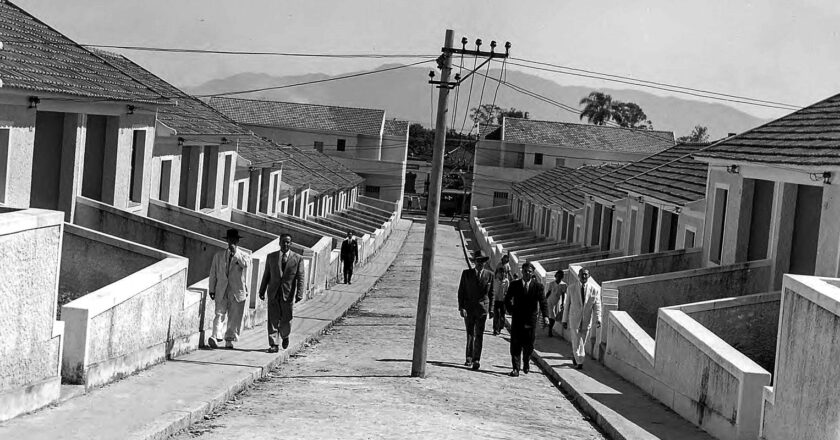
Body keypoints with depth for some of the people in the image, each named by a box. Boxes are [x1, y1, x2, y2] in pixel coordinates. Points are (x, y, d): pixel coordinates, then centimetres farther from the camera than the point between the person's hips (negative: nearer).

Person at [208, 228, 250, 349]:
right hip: (221, 291, 1)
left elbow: (245, 264, -19)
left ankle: (229, 340, 12)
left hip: (237, 291, 0)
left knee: (235, 318, 2)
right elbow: (213, 273, 13)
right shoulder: (218, 255, 12)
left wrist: (235, 252, -20)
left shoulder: (244, 256, 5)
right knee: (220, 314, -11)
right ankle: (215, 337, -23)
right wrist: (211, 289, 8)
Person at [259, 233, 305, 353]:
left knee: (286, 319, 6)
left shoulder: (297, 259, 0)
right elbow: (266, 275, 12)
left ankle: (285, 336, 35)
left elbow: (300, 278, -3)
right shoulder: (271, 257, 7)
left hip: (288, 294, -1)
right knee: (273, 319, -3)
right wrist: (262, 291, 9)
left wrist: (299, 294, -12)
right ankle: (274, 344, 0)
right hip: (273, 293, 1)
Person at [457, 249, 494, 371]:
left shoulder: (489, 275, 4)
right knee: (470, 334, 7)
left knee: (479, 335, -7)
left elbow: (491, 294, 9)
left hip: (482, 308, -1)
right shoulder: (466, 274, 2)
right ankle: (469, 357, 21)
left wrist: (491, 309, 3)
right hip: (468, 308, 1)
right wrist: (461, 307, -8)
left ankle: (476, 360, -9)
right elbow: (461, 292, 2)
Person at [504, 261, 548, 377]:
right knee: (515, 344, -4)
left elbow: (543, 302, -7)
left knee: (528, 345, 6)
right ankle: (516, 369, -3)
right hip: (517, 319, 1)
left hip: (531, 320, -1)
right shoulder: (514, 285, 4)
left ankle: (526, 363, 33)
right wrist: (511, 311, 3)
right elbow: (507, 299, 14)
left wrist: (545, 316, -20)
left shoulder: (538, 286, 0)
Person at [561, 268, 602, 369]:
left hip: (586, 320, 2)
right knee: (576, 342, -7)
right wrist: (564, 320, 2)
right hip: (574, 320, -2)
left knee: (582, 342, 14)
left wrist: (598, 319, -16)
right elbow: (566, 305, 2)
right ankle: (579, 362, 0)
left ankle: (574, 355, 38)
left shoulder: (595, 289, -4)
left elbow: (597, 305, -4)